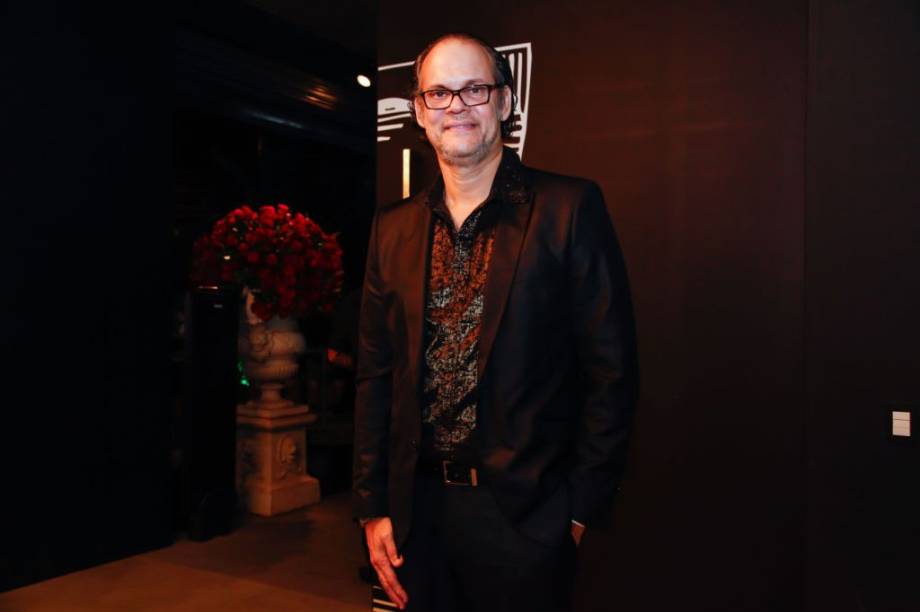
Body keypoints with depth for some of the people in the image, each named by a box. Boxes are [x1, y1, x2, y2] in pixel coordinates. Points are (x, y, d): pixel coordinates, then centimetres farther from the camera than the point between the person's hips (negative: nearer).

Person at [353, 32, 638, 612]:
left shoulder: (570, 208, -8)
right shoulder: (393, 228, 5)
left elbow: (612, 370, -8)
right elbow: (376, 375, 7)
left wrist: (581, 507, -8)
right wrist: (373, 507, 5)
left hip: (526, 514, -4)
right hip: (419, 511, 4)